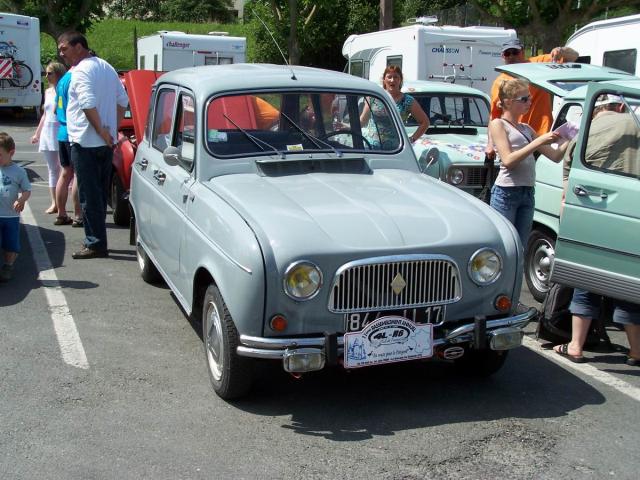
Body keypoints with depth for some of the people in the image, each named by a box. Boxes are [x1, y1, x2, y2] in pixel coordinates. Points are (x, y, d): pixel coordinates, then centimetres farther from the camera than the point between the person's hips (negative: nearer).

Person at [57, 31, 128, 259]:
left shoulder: (81, 71, -12)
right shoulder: (107, 67, 15)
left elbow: (88, 104, -25)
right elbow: (123, 101, 18)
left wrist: (100, 130, -18)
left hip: (85, 143, -9)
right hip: (106, 143, 9)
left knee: (89, 196, -4)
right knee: (100, 193, 13)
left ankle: (95, 244, -1)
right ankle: (97, 240, 21)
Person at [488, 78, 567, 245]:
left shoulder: (527, 129, 19)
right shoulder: (498, 124, 0)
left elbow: (556, 156, 18)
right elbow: (508, 160, -14)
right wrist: (539, 141, -15)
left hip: (528, 194, 7)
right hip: (505, 193, -7)